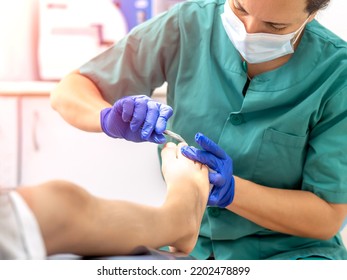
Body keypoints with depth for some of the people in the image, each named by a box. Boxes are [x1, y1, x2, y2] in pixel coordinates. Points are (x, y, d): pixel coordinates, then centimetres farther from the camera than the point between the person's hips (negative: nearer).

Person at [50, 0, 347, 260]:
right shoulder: (189, 25, -10)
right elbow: (69, 92, -4)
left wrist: (231, 190, -26)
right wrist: (111, 118, -25)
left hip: (287, 252, -1)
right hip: (189, 243, 2)